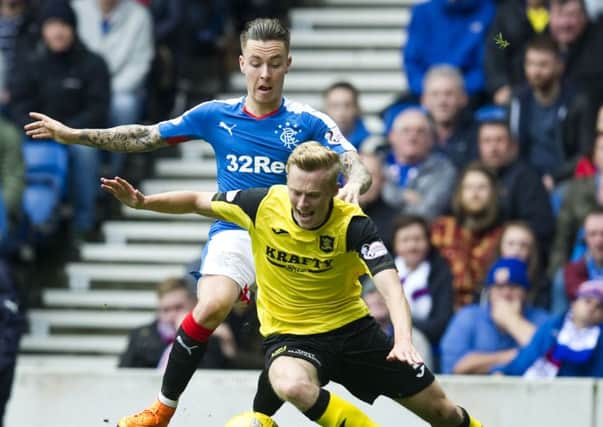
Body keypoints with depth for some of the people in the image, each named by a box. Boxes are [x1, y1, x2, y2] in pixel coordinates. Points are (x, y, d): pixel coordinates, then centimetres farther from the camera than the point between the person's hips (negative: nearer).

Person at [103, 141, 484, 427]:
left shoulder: (353, 225, -21)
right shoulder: (262, 204, -16)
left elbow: (390, 284, -33)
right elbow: (198, 202, 1)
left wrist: (403, 339, -51)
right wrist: (143, 202, -13)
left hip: (351, 327, 0)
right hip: (289, 332, 0)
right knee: (292, 385, -40)